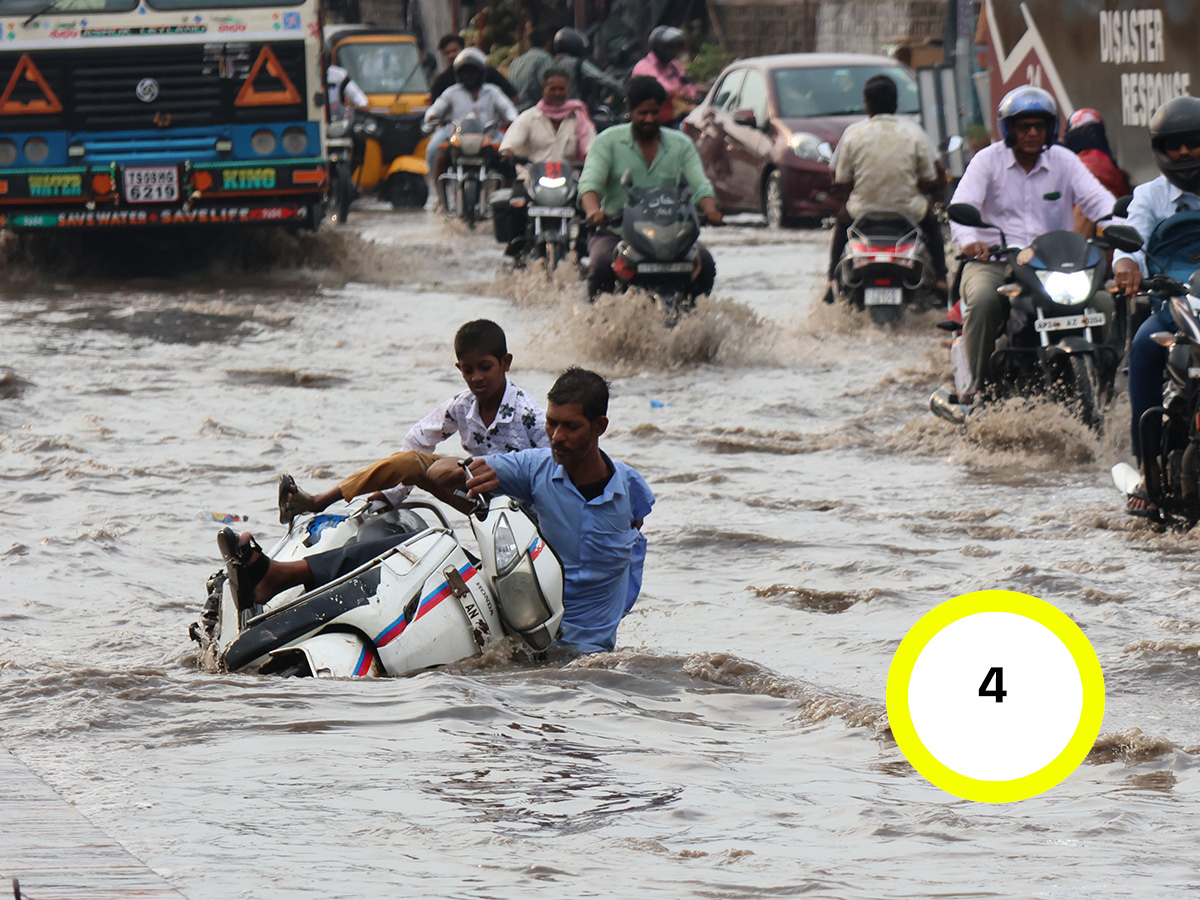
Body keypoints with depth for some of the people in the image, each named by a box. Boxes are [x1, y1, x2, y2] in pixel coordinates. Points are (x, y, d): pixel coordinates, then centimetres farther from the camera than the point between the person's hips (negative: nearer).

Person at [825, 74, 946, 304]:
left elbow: (842, 182, -1)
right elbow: (929, 182, -1)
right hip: (909, 211, 0)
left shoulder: (853, 134, -7)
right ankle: (939, 279, 25)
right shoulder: (914, 133, -6)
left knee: (841, 221, 35)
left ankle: (834, 281, 27)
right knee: (932, 221, 35)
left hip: (863, 211, 0)